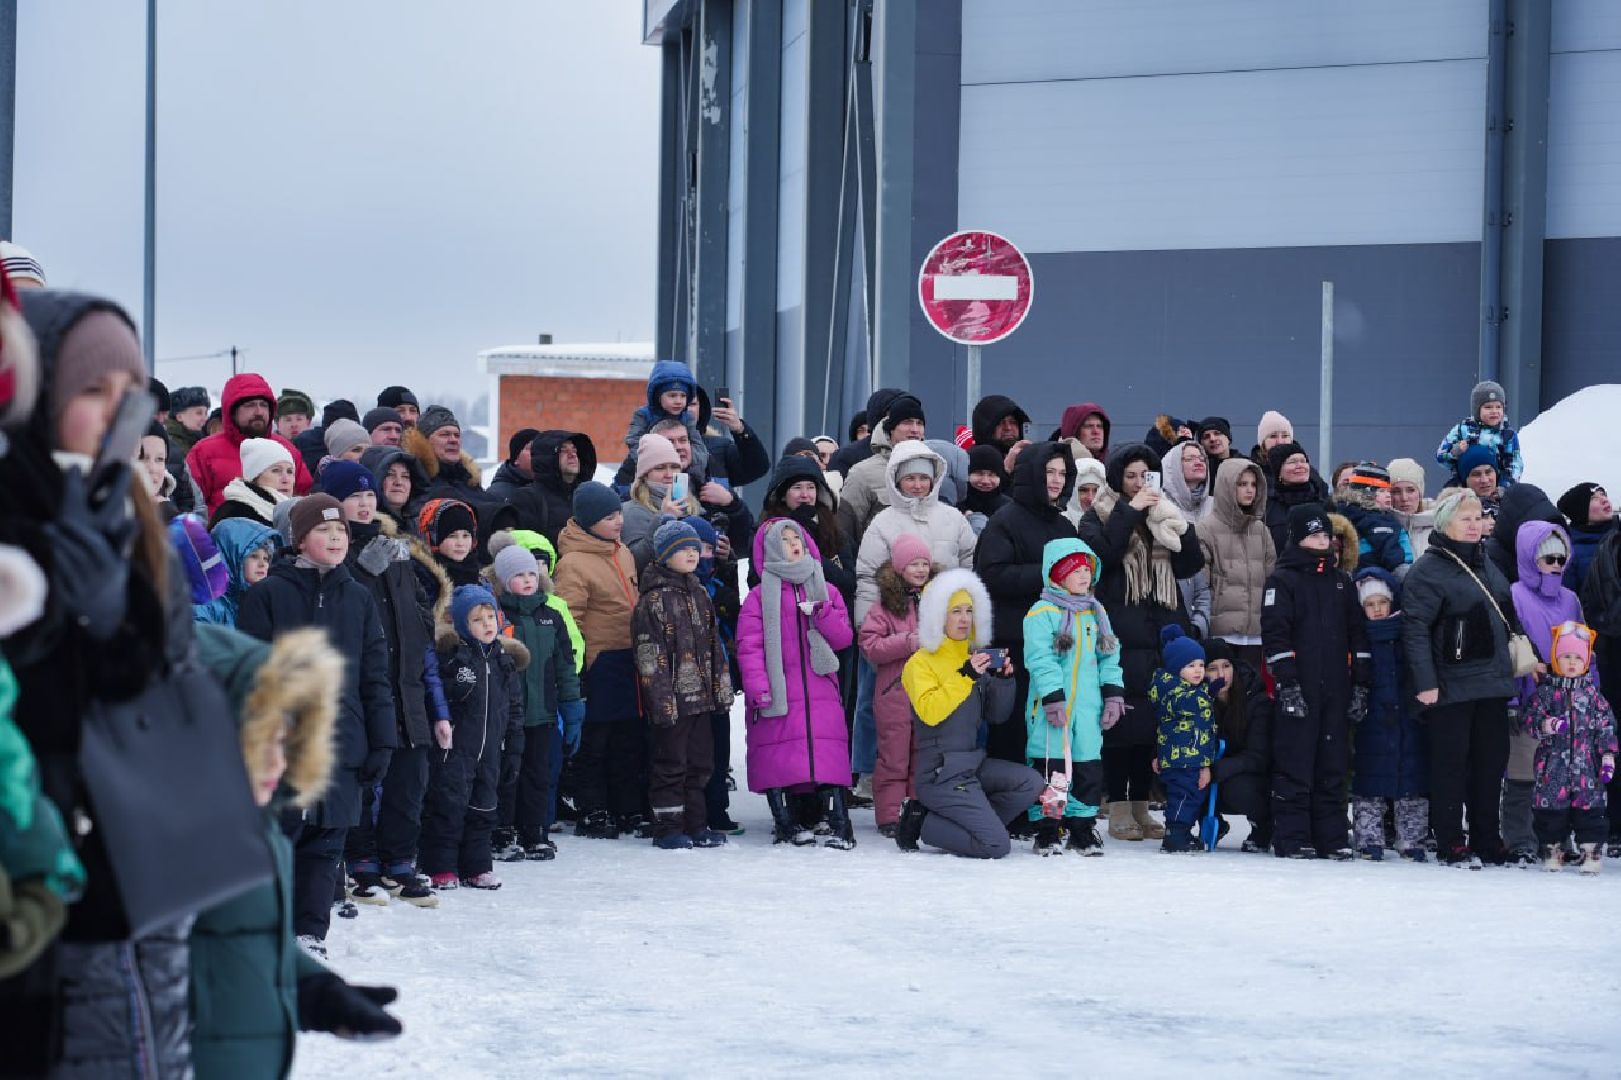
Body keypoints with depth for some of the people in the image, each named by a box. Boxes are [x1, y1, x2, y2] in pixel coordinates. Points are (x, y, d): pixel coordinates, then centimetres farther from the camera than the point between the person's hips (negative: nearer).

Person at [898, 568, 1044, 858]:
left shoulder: (974, 659, 17)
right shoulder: (921, 663, -6)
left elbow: (996, 716, 15)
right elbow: (929, 712, -22)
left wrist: (1003, 680, -2)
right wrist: (965, 677, -25)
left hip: (973, 763, 8)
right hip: (940, 772, -8)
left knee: (1031, 783, -13)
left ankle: (969, 822, -4)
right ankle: (923, 824, 0)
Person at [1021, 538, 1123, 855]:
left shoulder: (1096, 613, 14)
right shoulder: (1041, 614, -8)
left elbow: (1108, 656, 17)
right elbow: (1040, 660, -14)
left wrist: (1113, 693, 8)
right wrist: (1053, 697, -19)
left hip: (1088, 706, 6)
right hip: (1052, 708, -6)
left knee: (1089, 767, 7)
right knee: (1049, 767, -4)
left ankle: (1082, 827, 18)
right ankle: (1046, 831, 4)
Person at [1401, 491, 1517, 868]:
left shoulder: (1485, 563, 15)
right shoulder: (1428, 569, -10)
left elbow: (1507, 609, 27)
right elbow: (1415, 628, -16)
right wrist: (1425, 681, -22)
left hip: (1492, 682, 8)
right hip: (1452, 688, -8)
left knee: (1492, 760, 10)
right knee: (1450, 763, -2)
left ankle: (1486, 841, 18)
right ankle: (1450, 845, 3)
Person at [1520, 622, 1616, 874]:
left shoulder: (1592, 694, 6)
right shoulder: (1545, 692, 2)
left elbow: (1606, 725, 6)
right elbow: (1527, 719, -2)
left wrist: (1608, 757, -3)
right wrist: (1546, 725, -22)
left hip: (1586, 764, 1)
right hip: (1553, 765, -1)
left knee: (1591, 806, -1)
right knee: (1552, 805, 3)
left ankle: (1592, 850, 5)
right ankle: (1552, 849, 14)